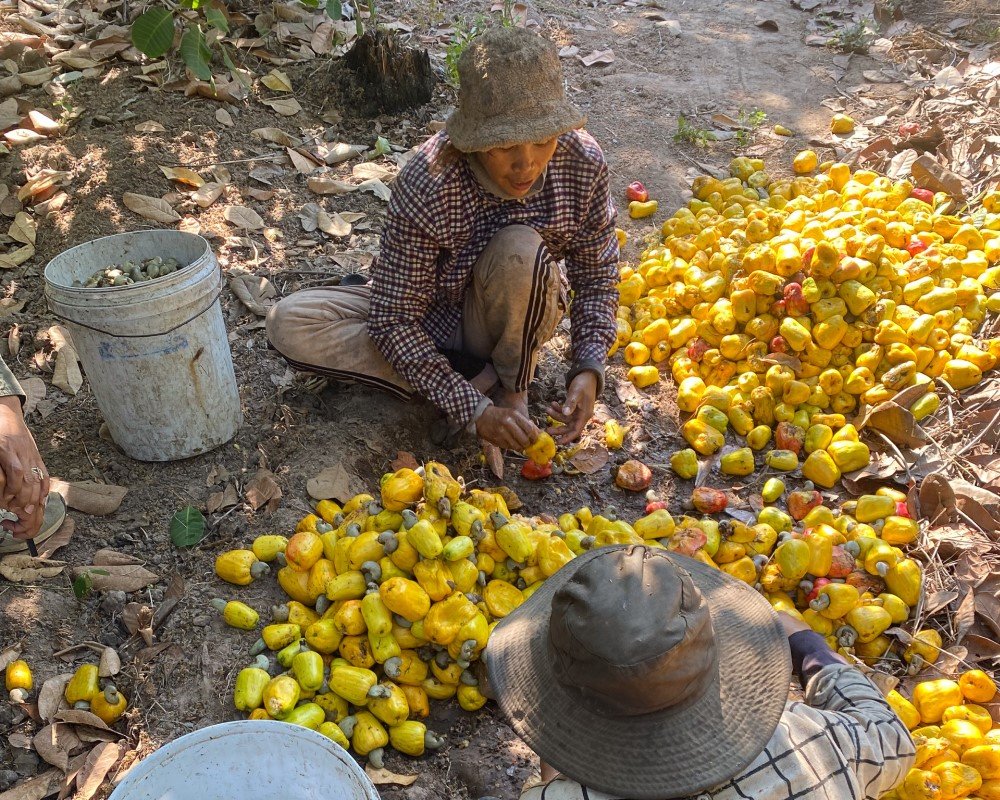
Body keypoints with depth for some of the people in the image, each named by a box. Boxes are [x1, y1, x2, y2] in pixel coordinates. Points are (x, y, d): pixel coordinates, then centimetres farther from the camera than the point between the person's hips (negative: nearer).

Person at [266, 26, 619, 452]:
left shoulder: (584, 164, -23)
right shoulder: (426, 186, -30)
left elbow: (598, 275, -8)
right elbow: (394, 320, -23)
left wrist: (589, 369, -25)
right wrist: (472, 410, -30)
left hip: (513, 321, 0)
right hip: (432, 317, 1)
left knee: (520, 250, -36)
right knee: (288, 324, -22)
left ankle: (513, 390, -9)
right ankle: (481, 380, -18)